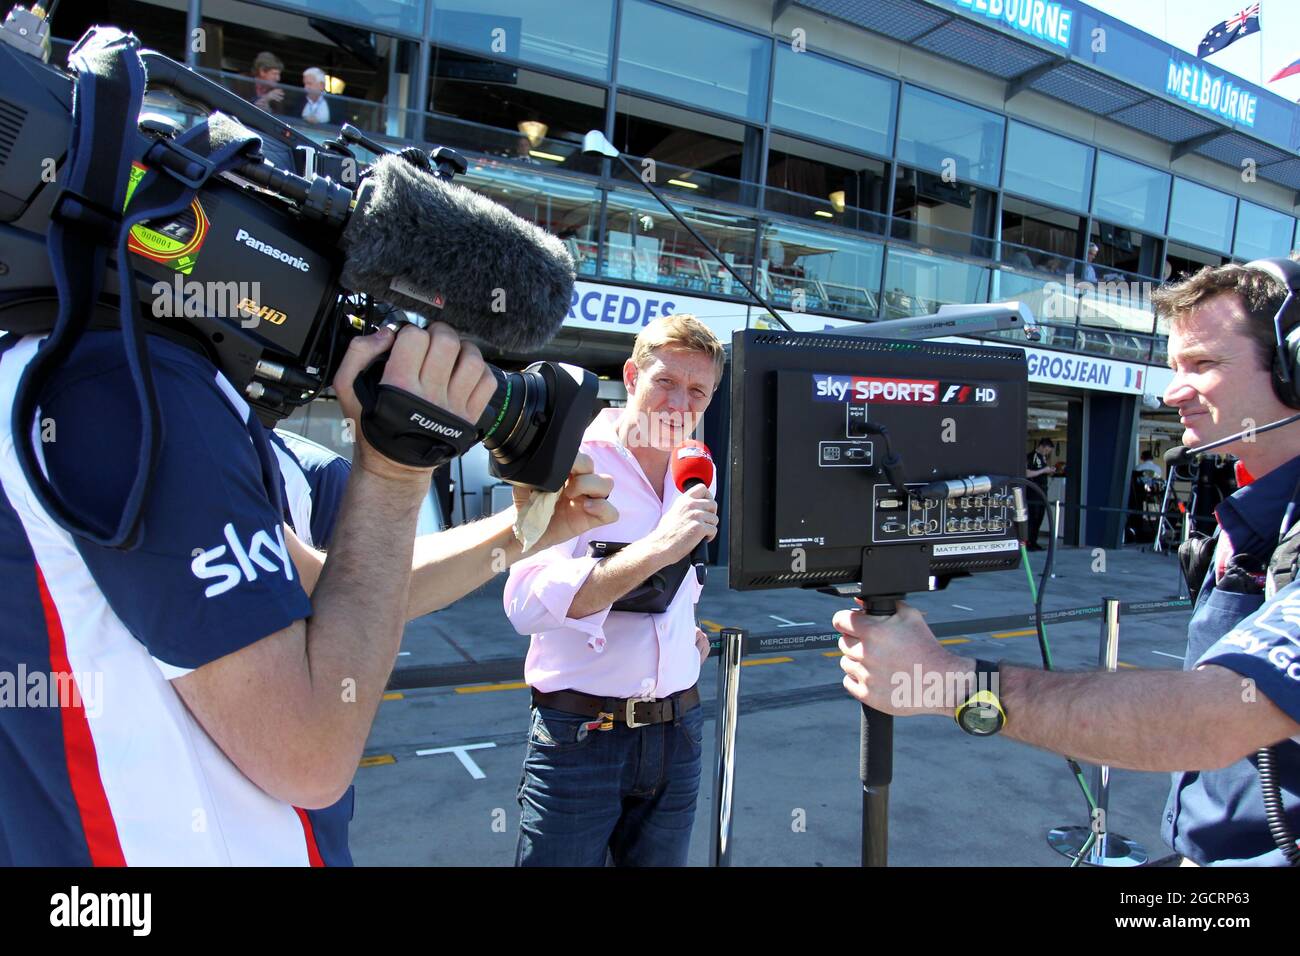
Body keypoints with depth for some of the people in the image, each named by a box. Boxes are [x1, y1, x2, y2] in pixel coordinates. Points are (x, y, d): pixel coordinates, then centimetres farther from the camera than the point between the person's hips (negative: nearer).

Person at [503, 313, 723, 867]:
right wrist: (657, 549, -33)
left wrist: (687, 624, 10)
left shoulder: (695, 475, 7)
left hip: (676, 734, 6)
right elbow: (527, 603, -27)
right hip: (579, 738, -6)